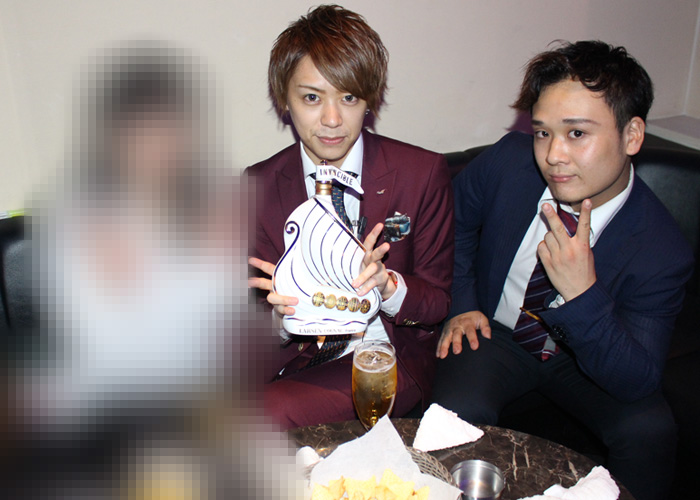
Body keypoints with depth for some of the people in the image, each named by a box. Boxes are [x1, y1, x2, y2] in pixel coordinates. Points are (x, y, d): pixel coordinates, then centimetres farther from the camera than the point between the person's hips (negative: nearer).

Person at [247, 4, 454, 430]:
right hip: (297, 358, 3)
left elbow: (439, 300, 0)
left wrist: (387, 284, -23)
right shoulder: (257, 187, 1)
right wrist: (284, 311, -23)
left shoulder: (424, 173, -3)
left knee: (269, 415, -29)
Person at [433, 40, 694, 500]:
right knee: (459, 413, -28)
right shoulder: (509, 160, -19)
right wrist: (463, 304, -2)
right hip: (495, 334, 1)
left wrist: (582, 293, -40)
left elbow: (637, 385, -26)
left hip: (590, 353, 0)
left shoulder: (663, 250, -25)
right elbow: (457, 219, 4)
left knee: (649, 431, -27)